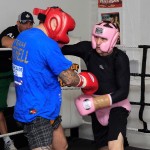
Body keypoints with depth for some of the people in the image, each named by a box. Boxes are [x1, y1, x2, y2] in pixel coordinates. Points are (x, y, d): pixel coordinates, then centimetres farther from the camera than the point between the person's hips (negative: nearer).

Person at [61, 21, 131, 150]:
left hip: (116, 104, -5)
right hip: (97, 108, 5)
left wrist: (96, 103, -30)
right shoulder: (88, 49, -10)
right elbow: (63, 49, 3)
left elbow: (123, 91, -23)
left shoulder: (120, 58, -21)